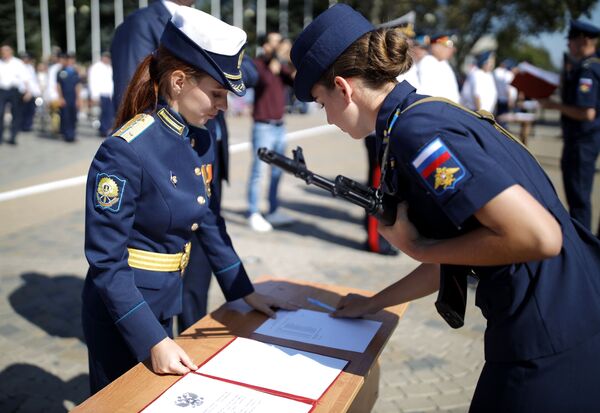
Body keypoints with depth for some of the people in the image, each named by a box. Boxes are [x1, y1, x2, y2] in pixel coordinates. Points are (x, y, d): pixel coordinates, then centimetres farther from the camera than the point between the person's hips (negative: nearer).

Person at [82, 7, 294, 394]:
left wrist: (247, 292, 9)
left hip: (165, 302, 7)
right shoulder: (125, 151, -26)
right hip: (122, 312, -7)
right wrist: (152, 340, -26)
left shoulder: (201, 142, -3)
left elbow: (210, 223, 7)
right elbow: (107, 262, -23)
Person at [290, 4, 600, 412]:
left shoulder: (414, 131, -20)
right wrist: (373, 303, 24)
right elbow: (453, 262, 16)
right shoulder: (432, 112, 9)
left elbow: (538, 236, -27)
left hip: (550, 350, -9)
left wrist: (418, 248, -14)